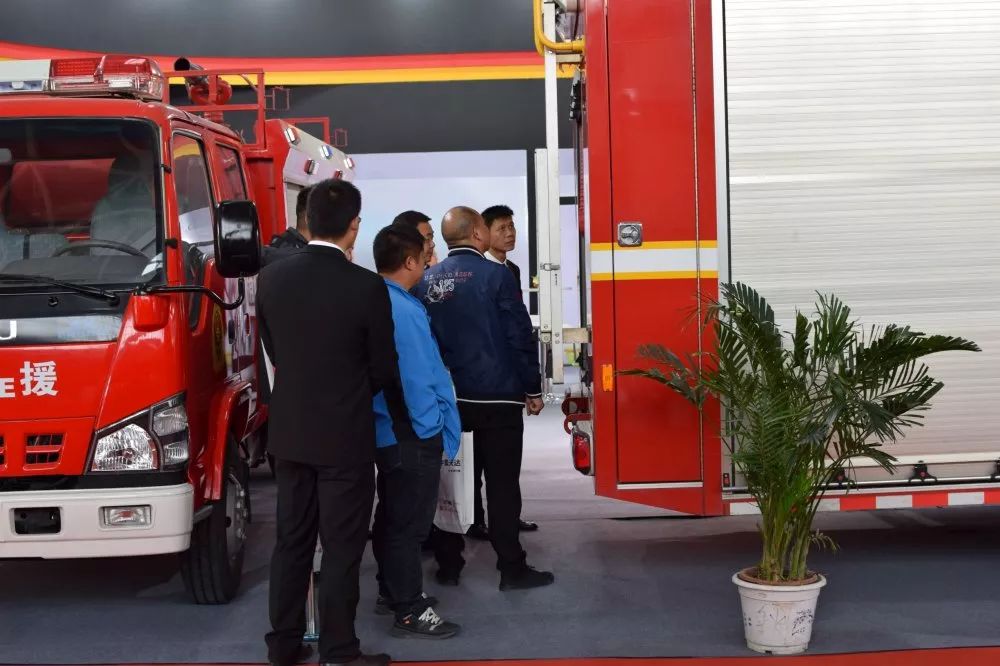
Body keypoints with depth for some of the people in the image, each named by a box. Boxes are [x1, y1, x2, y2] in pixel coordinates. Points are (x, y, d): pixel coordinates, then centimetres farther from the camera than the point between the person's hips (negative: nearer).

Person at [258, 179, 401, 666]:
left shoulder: (271, 278, -2)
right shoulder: (367, 287, -15)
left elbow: (274, 351, 8)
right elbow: (384, 367, -6)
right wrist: (398, 417, 14)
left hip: (289, 433, 5)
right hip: (346, 437, -5)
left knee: (291, 542, 15)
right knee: (341, 550, 4)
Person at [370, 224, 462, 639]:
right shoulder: (403, 310, -23)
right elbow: (418, 379, -22)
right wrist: (437, 429, -14)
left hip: (386, 428, 10)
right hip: (412, 432, -10)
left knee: (392, 516, 20)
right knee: (410, 523, -1)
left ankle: (392, 590, 34)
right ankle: (410, 612, 7)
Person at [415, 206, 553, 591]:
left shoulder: (426, 281, 5)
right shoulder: (495, 275, -10)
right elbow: (519, 337, -9)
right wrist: (533, 389, -1)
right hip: (497, 396, -5)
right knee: (501, 483, 1)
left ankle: (448, 564, 18)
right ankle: (512, 569, 6)